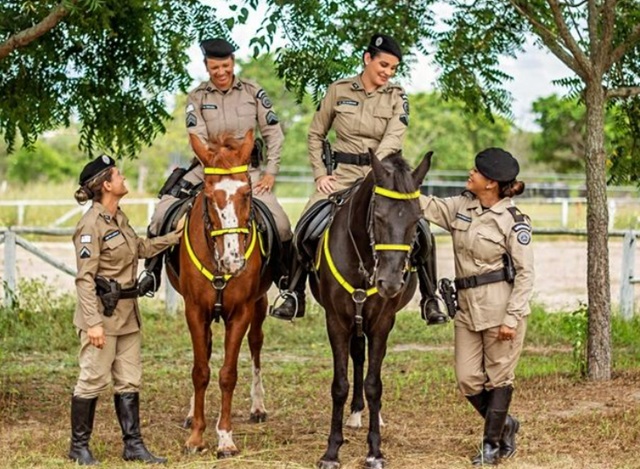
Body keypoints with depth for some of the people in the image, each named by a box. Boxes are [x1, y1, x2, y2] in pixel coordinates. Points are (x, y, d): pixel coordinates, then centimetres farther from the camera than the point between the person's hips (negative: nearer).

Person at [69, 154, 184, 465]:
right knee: (94, 379, -1)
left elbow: (142, 248, 30)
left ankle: (133, 445, 16)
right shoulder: (92, 224, -16)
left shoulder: (119, 219, 10)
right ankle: (79, 446, 10)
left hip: (126, 313, 9)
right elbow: (85, 278, -19)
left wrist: (174, 236, 26)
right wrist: (93, 322, -23)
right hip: (102, 313, -9)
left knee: (129, 381, 10)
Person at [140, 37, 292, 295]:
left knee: (280, 225, -18)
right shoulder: (197, 97, 1)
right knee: (163, 213, -15)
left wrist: (271, 172, -5)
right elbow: (198, 139, -9)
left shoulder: (253, 92, 1)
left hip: (247, 169, -1)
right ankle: (152, 273, 2)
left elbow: (274, 134, 3)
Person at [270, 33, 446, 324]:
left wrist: (374, 173, -26)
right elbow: (316, 135, 11)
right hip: (342, 173, 0)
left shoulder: (397, 97, 3)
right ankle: (294, 295, -6)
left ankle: (429, 300, -5)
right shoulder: (338, 90, 3)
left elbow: (393, 139, -12)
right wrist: (320, 174, 0)